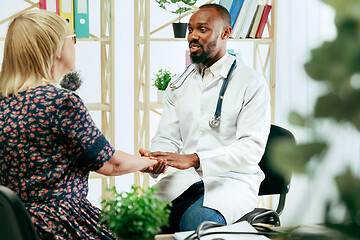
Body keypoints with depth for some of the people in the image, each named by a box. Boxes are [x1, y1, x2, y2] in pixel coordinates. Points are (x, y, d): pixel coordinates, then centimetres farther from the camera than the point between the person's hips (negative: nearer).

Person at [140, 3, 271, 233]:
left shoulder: (252, 83, -2)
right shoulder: (178, 85, 15)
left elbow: (252, 147, -11)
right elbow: (167, 138, 11)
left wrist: (193, 159, -23)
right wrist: (154, 159, -15)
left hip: (231, 179, -4)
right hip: (185, 179, 4)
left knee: (196, 220, -34)